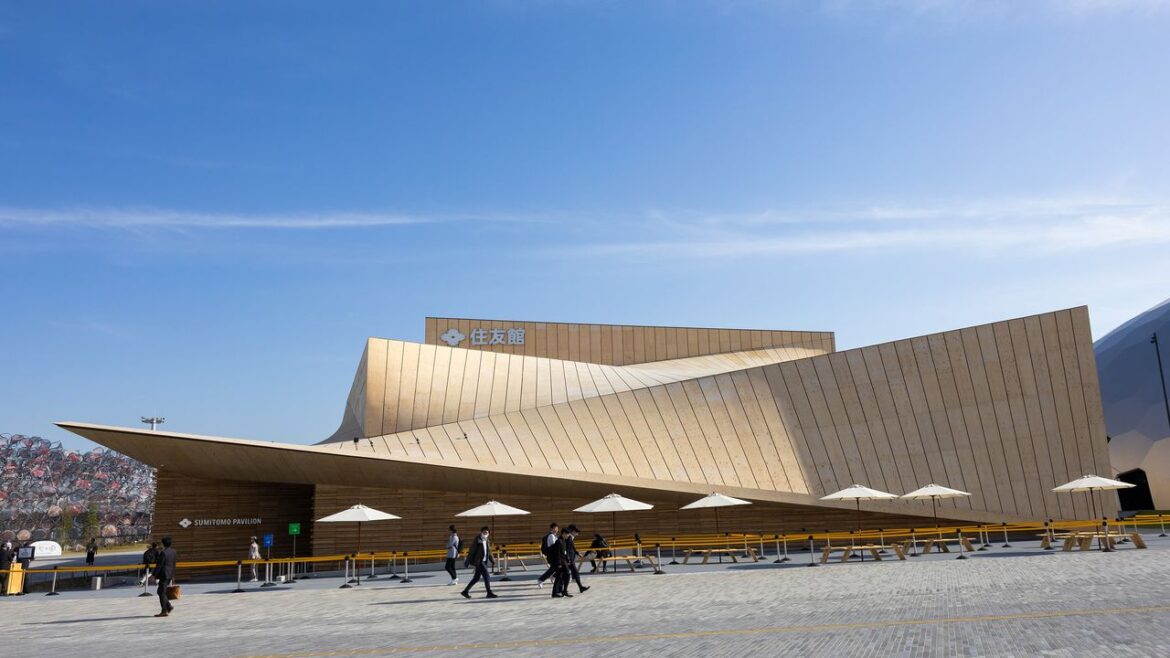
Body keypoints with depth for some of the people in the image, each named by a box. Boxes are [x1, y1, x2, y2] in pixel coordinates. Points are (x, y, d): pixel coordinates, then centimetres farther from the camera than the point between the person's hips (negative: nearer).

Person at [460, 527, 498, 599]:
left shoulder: (487, 541, 11)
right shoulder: (477, 540, -11)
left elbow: (489, 552, 18)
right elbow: (472, 551, -12)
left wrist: (492, 561, 6)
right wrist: (467, 562, -13)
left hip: (484, 562, 8)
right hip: (478, 561, -8)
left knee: (476, 578, 12)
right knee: (487, 576, -12)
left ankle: (465, 591, 21)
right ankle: (489, 593, -7)